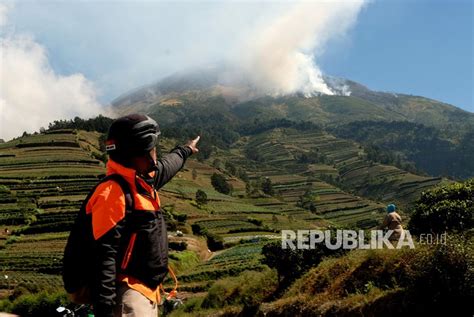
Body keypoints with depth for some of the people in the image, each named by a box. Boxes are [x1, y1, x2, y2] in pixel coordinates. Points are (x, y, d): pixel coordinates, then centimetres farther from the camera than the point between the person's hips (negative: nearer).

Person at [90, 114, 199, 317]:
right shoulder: (113, 192, -21)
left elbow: (166, 166, 33)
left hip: (147, 292, 10)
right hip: (127, 295, -10)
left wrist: (185, 150, 51)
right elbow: (104, 257, -27)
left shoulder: (144, 181, 8)